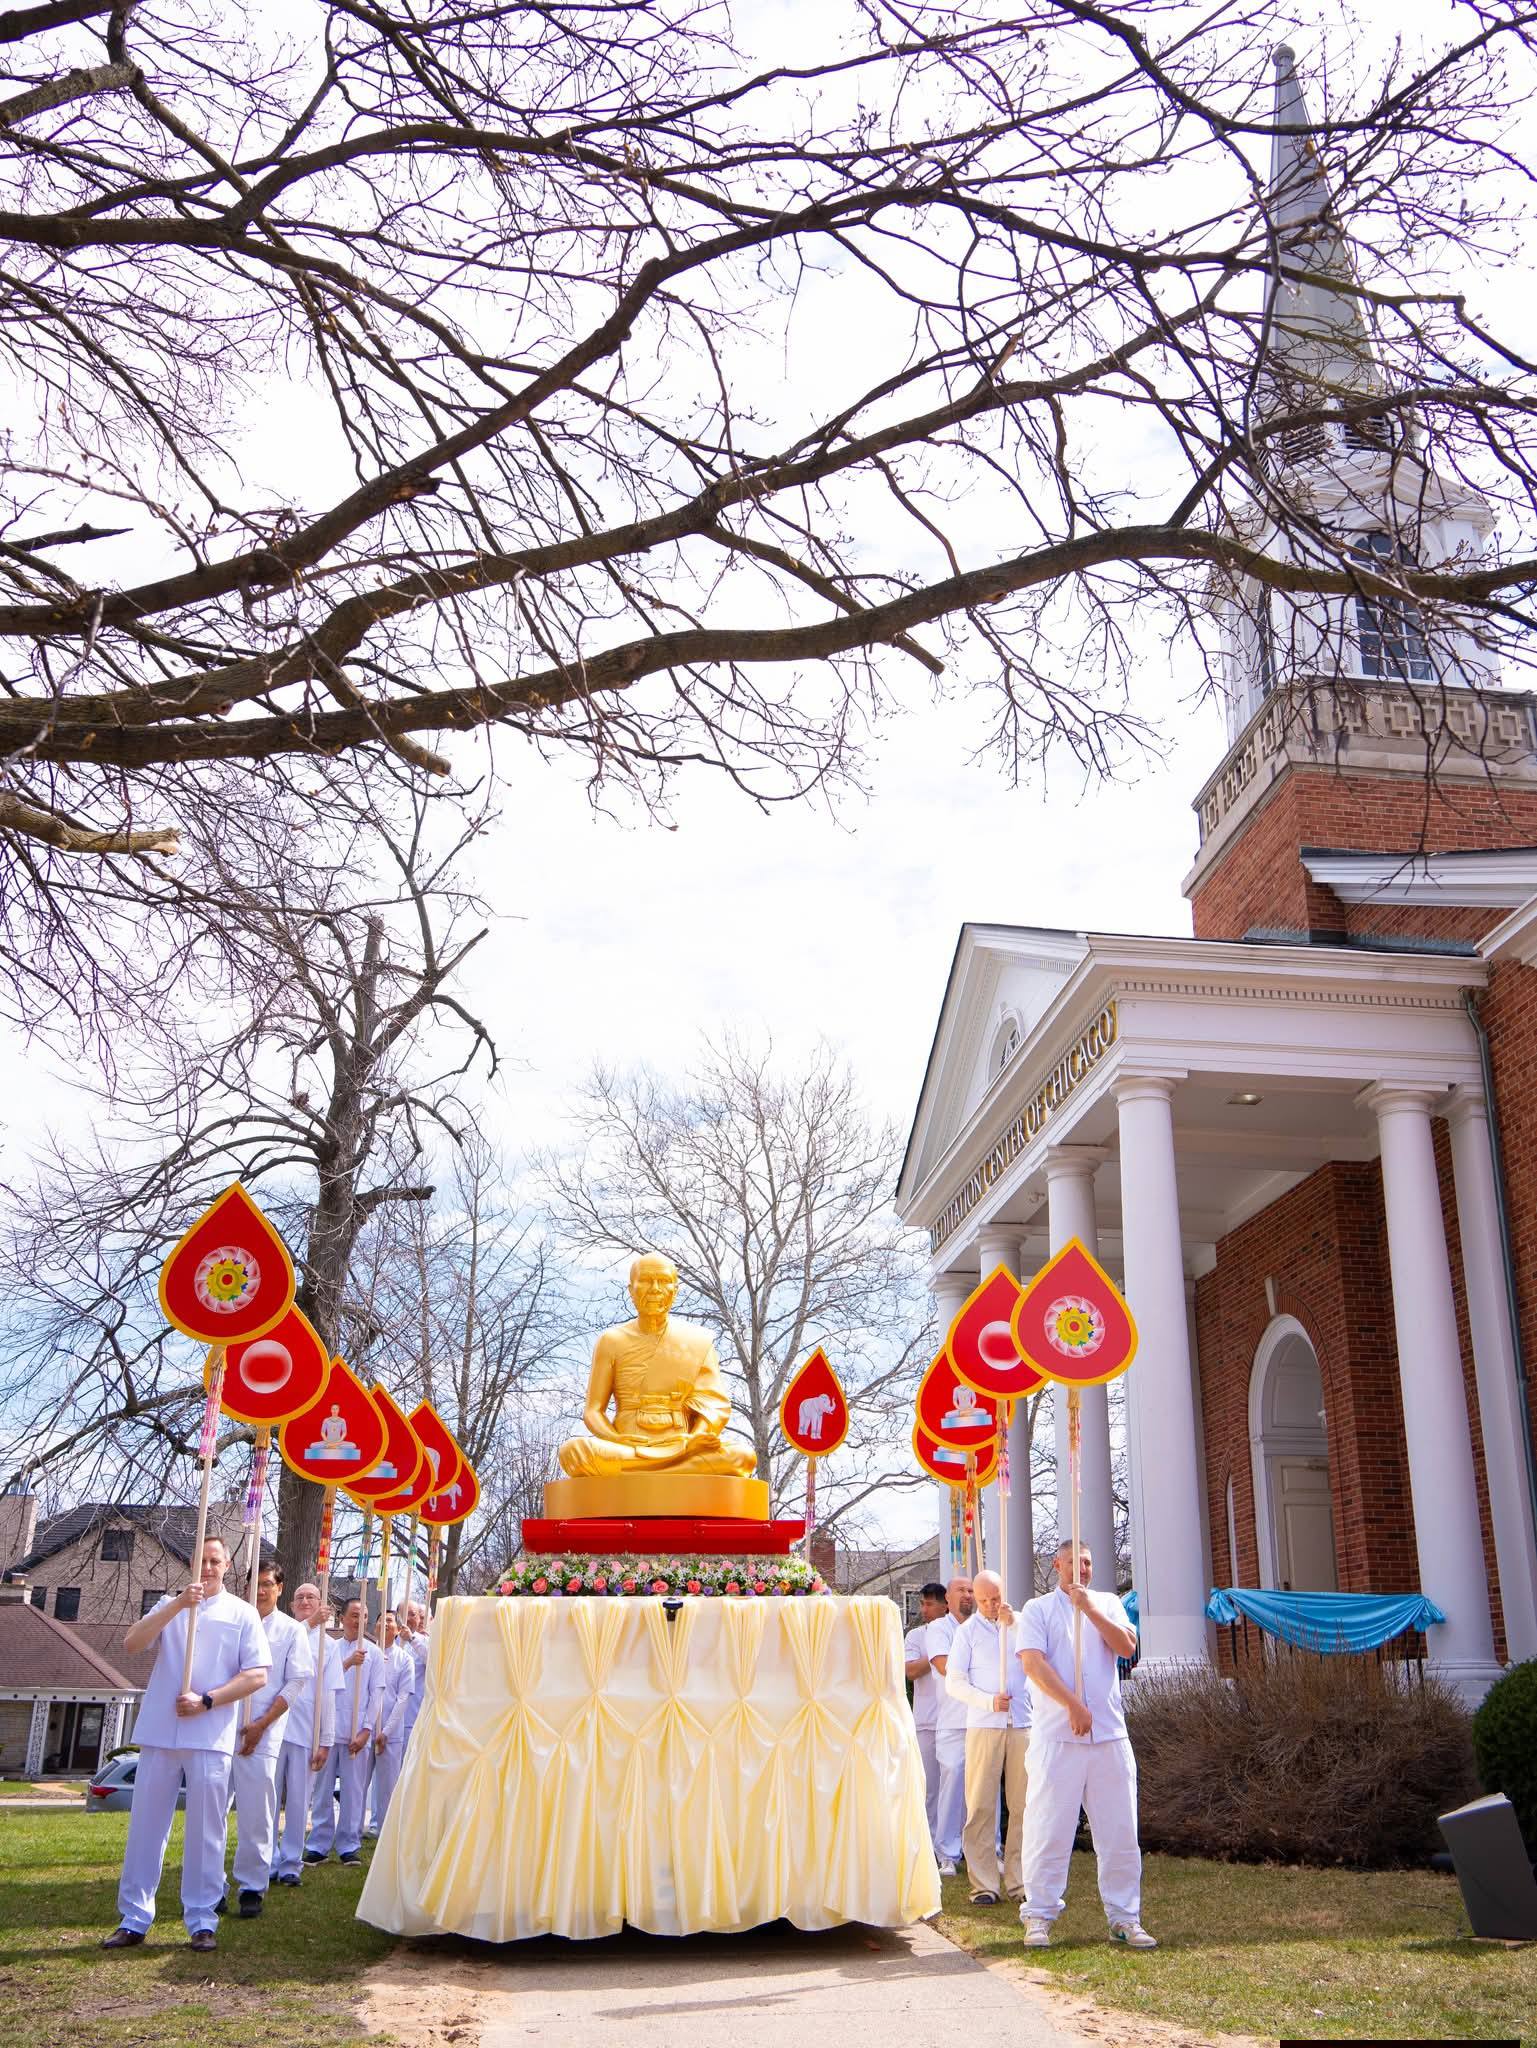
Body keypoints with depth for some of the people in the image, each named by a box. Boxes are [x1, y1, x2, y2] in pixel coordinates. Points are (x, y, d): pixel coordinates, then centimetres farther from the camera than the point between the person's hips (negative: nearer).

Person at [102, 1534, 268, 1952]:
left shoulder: (242, 1613, 6)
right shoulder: (169, 1605, 13)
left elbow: (256, 1674, -1)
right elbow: (132, 1644, -5)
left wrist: (206, 1700, -12)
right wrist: (178, 1605, -15)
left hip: (211, 1735, -2)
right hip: (159, 1731, 2)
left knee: (206, 1830, 1)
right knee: (146, 1824, 4)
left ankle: (201, 1920, 9)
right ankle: (134, 1919, 13)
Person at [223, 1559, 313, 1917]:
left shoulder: (292, 1630, 7)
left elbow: (297, 1683, 2)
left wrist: (261, 1724, -6)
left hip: (263, 1732, -2)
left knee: (256, 1813, -4)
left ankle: (252, 1887, 7)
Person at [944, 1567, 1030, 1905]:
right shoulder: (967, 1631, 7)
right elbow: (954, 1683, 2)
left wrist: (1014, 1624, -15)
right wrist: (989, 1701, -11)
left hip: (1023, 1725, 2)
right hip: (983, 1726, -2)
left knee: (1023, 1805, 2)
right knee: (981, 1805, -4)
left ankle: (1020, 1881, 10)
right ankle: (983, 1883, 1)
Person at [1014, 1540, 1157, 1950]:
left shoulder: (1107, 1604, 15)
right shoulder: (1038, 1609, 5)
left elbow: (1127, 1646, -1)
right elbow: (1033, 1662, -8)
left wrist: (1090, 1609, -10)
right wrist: (1072, 1705, -16)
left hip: (1110, 1735, 3)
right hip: (1056, 1736, -3)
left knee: (1119, 1830, 6)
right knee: (1048, 1828, -2)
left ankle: (1125, 1918, 16)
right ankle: (1038, 1916, 8)